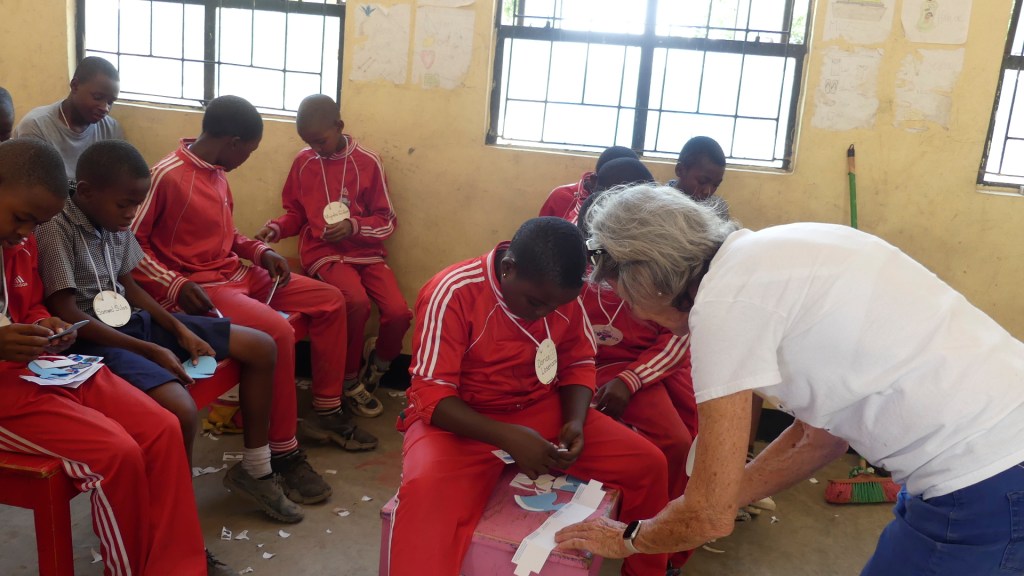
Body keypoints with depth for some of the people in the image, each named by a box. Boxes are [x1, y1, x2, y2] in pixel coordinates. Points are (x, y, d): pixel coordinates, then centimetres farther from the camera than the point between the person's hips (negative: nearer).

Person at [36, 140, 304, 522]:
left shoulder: (115, 223, 6)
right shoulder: (56, 231, -17)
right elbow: (67, 315, -21)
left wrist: (179, 329, 2)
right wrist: (150, 351, -23)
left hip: (134, 322, 9)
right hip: (93, 341, -9)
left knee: (261, 347, 2)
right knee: (181, 410, -36)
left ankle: (254, 469, 13)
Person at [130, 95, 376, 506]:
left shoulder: (216, 173, 10)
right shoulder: (168, 175, -17)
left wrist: (260, 252, 6)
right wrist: (176, 285, -23)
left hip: (238, 273, 9)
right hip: (199, 288, -9)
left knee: (331, 301, 4)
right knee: (277, 332, -32)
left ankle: (326, 413, 13)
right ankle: (283, 453, -18)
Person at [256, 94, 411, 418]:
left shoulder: (368, 163, -2)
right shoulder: (303, 162, 5)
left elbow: (387, 221, 1)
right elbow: (296, 213, 17)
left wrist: (353, 227, -17)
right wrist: (277, 228, -4)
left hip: (367, 252, 1)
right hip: (323, 252, -1)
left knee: (399, 313, -21)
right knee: (356, 303, -31)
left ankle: (375, 370, 13)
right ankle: (350, 382, -5)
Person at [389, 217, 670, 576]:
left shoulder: (561, 294, -6)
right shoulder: (452, 293, -23)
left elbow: (578, 364, 6)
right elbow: (433, 397, -23)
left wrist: (576, 421, -14)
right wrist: (508, 437, -35)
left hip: (541, 411, 5)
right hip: (459, 419, -5)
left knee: (648, 465, -5)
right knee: (426, 491, -39)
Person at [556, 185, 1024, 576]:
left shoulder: (724, 301, -17)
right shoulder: (765, 257, 8)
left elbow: (712, 518, -11)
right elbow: (819, 437, 15)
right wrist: (691, 511, 16)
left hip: (985, 482, -8)